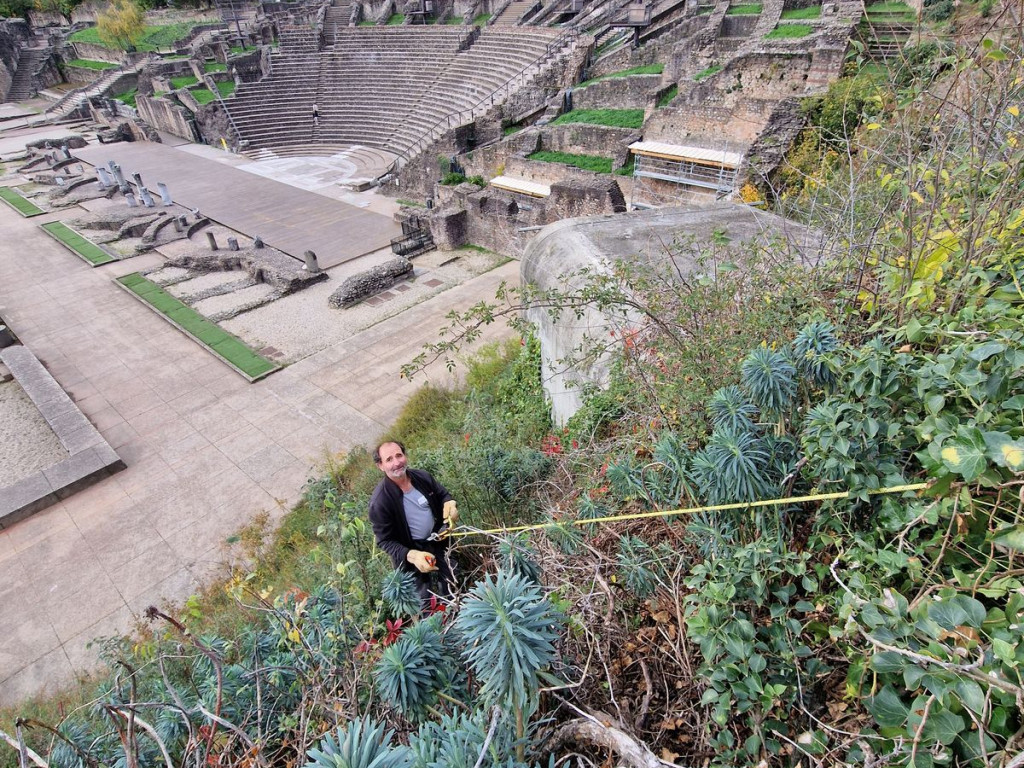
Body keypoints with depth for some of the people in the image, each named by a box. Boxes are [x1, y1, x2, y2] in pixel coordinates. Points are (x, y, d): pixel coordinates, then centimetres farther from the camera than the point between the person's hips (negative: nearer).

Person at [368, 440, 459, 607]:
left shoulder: (422, 476, -14)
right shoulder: (380, 501, -28)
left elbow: (443, 494, 5)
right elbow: (384, 541, -19)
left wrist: (449, 503, -19)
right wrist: (411, 555, -34)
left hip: (437, 541, 5)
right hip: (410, 551, -5)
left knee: (451, 587, 23)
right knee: (425, 601, 9)